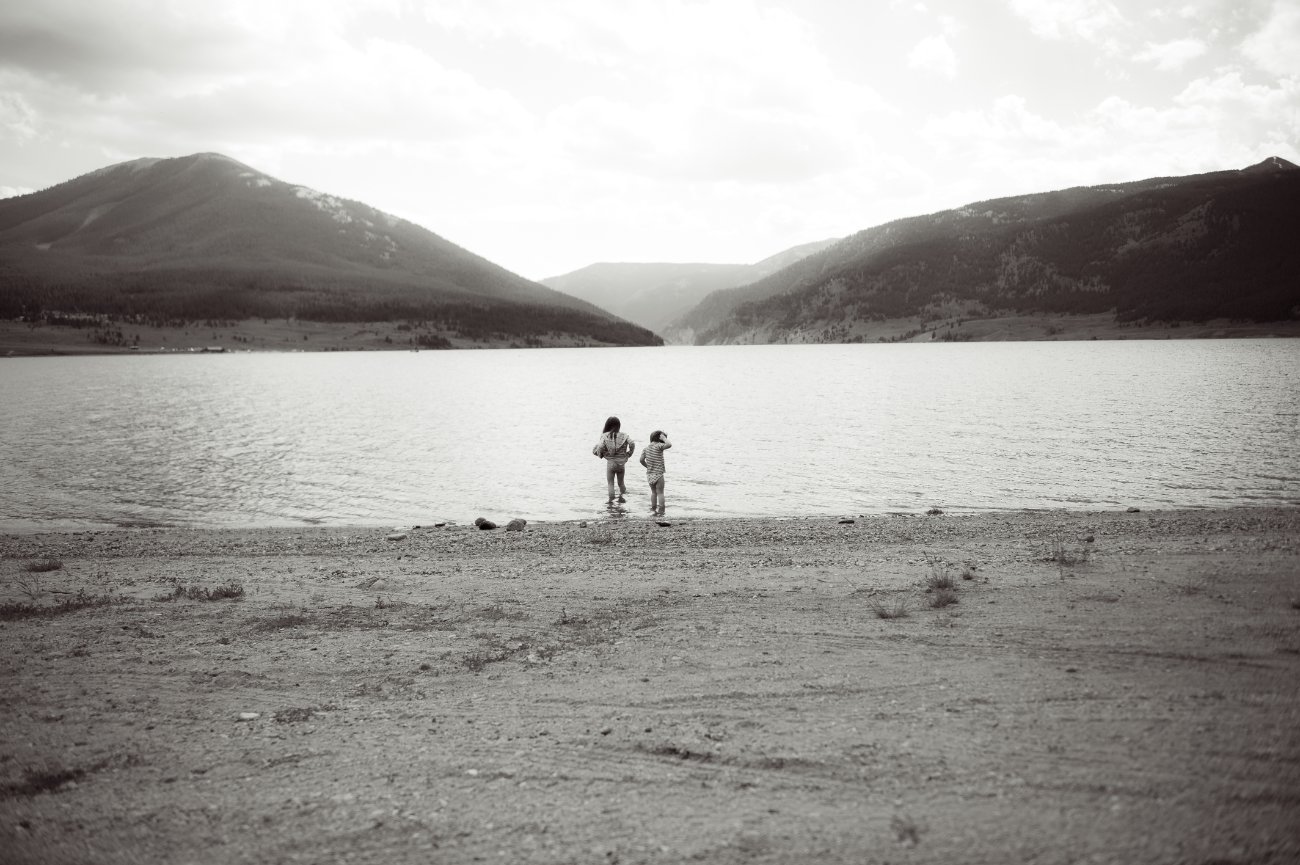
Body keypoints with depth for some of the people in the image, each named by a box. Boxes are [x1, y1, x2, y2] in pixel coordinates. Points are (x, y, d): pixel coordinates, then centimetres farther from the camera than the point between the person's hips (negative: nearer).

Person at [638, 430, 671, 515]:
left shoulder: (646, 447, 4)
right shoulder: (658, 446, -14)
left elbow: (641, 460, 0)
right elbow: (669, 445, -27)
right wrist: (664, 438, -12)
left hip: (649, 474, 5)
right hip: (658, 474, -5)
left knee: (653, 492, 18)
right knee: (660, 493, 3)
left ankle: (654, 509, 22)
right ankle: (660, 511, 2)